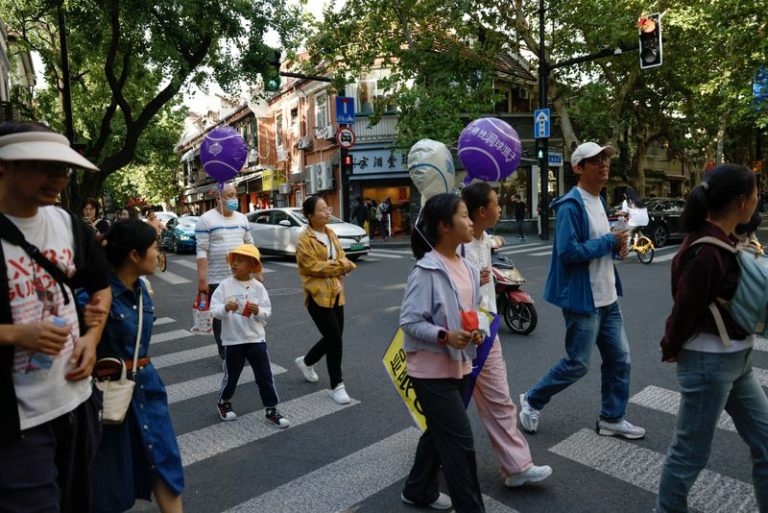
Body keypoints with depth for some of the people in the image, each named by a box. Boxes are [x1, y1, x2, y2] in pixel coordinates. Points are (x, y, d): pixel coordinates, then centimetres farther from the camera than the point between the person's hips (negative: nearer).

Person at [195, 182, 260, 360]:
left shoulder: (242, 218, 10)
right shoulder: (206, 219, -7)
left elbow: (250, 246, 14)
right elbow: (202, 251, -12)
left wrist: (258, 272, 10)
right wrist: (202, 280, -17)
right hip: (217, 280, -5)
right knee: (220, 318, 6)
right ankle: (225, 355, 17)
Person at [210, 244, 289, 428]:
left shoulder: (258, 287, -3)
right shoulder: (225, 285, -6)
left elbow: (267, 312, -3)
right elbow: (214, 310, -10)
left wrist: (258, 311, -24)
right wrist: (225, 308, -29)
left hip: (256, 339, 1)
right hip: (232, 340, -1)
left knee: (265, 376, 4)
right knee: (231, 375, 14)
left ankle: (271, 410, 17)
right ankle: (223, 403, 41)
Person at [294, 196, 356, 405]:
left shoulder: (331, 233, 12)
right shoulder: (304, 239, -12)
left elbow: (342, 257, 13)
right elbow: (312, 266, -19)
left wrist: (344, 265, -10)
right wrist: (339, 266, -13)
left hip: (335, 293, 8)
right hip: (318, 295, -8)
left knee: (333, 338, 13)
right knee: (334, 339, -7)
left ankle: (306, 361, 41)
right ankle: (337, 385, 9)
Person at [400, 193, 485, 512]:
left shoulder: (467, 267, 5)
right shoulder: (426, 271, -20)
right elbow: (409, 321, -19)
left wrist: (475, 332, -1)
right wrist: (445, 337, -29)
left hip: (458, 365, 9)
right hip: (432, 369, -9)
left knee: (440, 432, 23)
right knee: (460, 441, -1)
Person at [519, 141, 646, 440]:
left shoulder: (599, 201, 13)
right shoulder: (571, 205, -19)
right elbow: (568, 250, -27)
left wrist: (616, 245, 2)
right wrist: (609, 242, -19)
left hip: (606, 298, 9)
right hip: (582, 299, -9)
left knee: (619, 358, 14)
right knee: (577, 365, 1)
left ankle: (612, 419, 29)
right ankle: (532, 400, 22)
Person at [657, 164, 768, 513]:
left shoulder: (725, 240, 6)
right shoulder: (706, 250, -24)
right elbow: (685, 309, -17)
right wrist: (671, 350, -5)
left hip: (736, 361, 9)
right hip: (709, 362, -9)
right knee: (691, 452, 7)